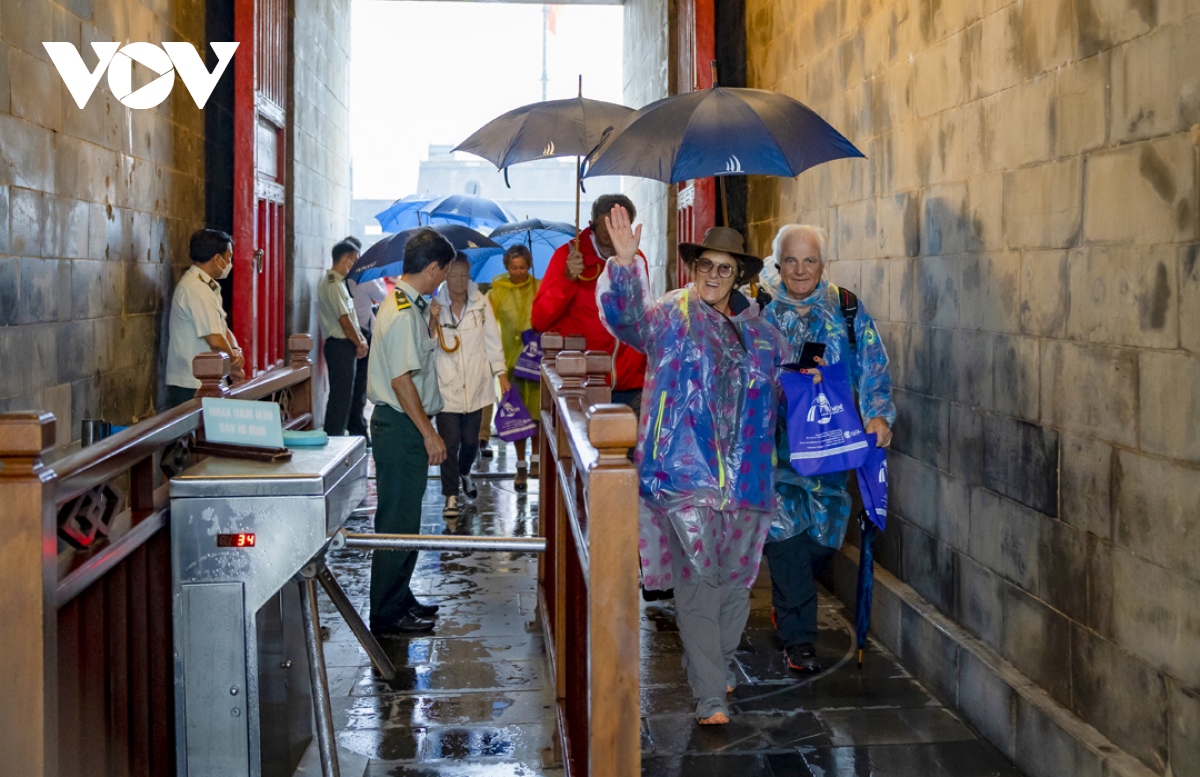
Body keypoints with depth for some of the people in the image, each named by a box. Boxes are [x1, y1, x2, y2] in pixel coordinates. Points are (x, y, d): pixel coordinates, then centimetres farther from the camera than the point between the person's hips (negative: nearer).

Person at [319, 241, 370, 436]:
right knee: (340, 396, -7)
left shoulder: (338, 282, 16)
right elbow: (344, 320, -18)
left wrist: (360, 339, 6)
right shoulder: (334, 285, -16)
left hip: (343, 346, 10)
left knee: (342, 396, 14)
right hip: (340, 346, -10)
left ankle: (335, 439, 20)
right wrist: (359, 344, -8)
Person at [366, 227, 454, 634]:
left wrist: (429, 322, 22)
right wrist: (428, 432, -21)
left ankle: (399, 599, 30)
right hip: (401, 427, -11)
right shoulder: (404, 313, -20)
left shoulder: (406, 305, 13)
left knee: (403, 519, 19)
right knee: (398, 523, -3)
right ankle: (387, 614, 5)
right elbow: (402, 379, -23)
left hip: (403, 425, 11)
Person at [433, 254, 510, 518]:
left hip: (475, 384, 3)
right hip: (445, 386, -2)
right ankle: (451, 496, 9)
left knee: (471, 440, 13)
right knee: (450, 442, -3)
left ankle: (464, 473, 44)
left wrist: (500, 371, 7)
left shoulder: (480, 302, 1)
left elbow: (491, 338, 8)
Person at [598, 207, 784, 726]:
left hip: (743, 478, 5)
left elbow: (784, 381, 33)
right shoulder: (670, 317, 0)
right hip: (685, 474, -5)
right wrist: (625, 262, -35)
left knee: (736, 582, 13)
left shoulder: (757, 330, 15)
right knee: (697, 586, -5)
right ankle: (710, 697, 0)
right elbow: (626, 314, -20)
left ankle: (715, 668, 33)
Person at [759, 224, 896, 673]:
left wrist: (878, 414, -16)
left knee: (824, 535, 7)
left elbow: (873, 367, 0)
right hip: (775, 443, -2)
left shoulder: (847, 310, 3)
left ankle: (786, 600, 38)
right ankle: (798, 639, -2)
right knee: (786, 531, -13)